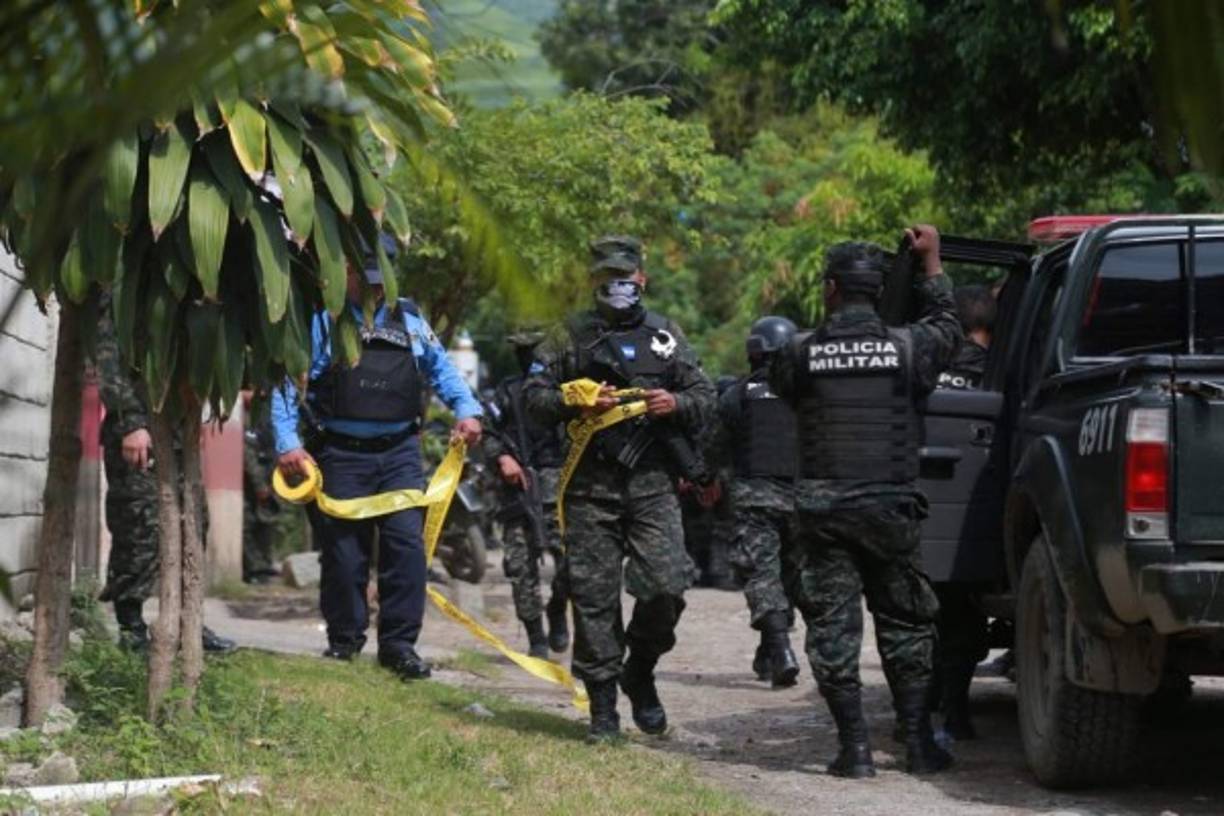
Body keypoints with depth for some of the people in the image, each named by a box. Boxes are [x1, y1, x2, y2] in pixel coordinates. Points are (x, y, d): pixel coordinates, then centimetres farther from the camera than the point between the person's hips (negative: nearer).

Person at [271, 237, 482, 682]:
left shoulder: (408, 318, 13)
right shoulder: (319, 320, 1)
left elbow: (440, 367, 21)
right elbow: (287, 383, -1)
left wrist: (466, 409, 4)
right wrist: (287, 443, -11)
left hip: (399, 451, 2)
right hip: (341, 456, -2)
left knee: (407, 544, -8)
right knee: (343, 552, 2)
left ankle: (399, 643, -1)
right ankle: (344, 640, 17)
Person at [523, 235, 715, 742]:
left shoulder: (666, 336, 15)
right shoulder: (573, 336, 9)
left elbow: (706, 399, 15)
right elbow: (534, 395, 4)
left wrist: (675, 404, -7)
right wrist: (578, 405, -13)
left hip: (653, 485, 1)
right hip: (592, 486, -1)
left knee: (666, 586, -11)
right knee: (593, 595, -1)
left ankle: (640, 674, 15)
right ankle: (602, 705, 7)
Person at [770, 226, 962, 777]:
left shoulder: (802, 354, -5)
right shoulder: (906, 348, -2)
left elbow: (779, 385, 16)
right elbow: (946, 326, 19)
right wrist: (931, 261, 29)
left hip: (823, 510, -1)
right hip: (890, 508, 1)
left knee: (832, 629, 4)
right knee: (905, 627, 12)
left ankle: (855, 750, 0)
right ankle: (919, 746, 12)